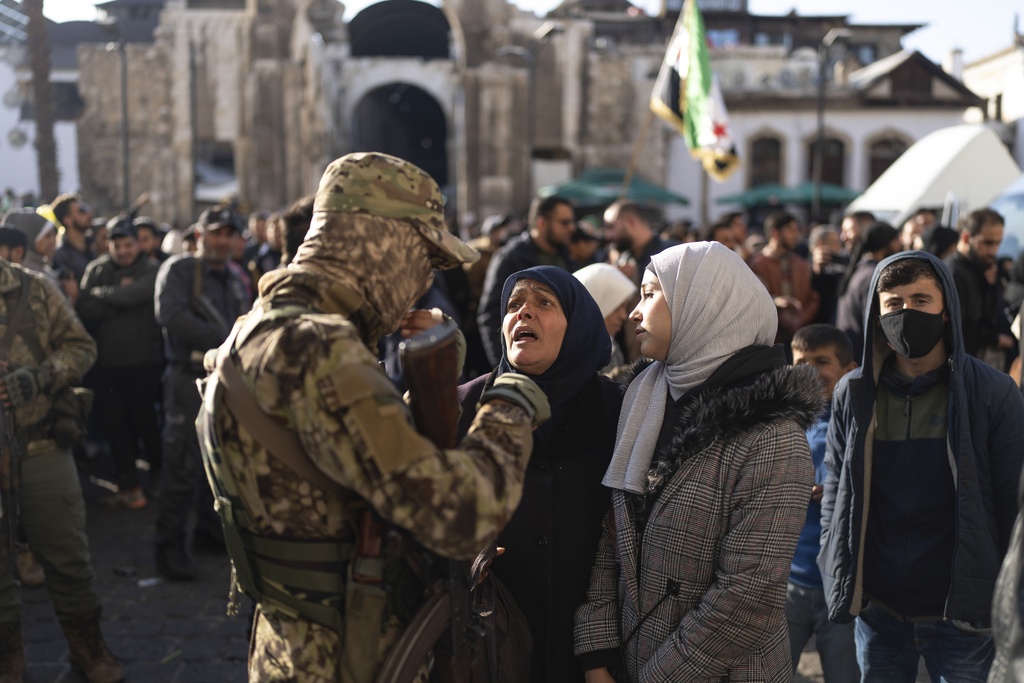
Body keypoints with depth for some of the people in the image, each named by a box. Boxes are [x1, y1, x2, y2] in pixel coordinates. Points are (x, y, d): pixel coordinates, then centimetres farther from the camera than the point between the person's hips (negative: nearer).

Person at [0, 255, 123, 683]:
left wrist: (39, 377, -16)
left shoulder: (35, 290, 1)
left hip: (42, 448, 1)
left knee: (67, 555, 10)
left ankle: (88, 649, 28)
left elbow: (80, 346, 2)